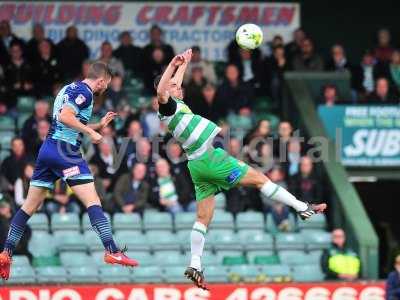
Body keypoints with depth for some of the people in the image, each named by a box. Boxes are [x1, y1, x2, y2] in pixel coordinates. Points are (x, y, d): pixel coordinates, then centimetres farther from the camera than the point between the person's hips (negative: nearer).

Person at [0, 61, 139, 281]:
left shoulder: (71, 89, 22)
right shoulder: (84, 92, -7)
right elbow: (65, 116, -21)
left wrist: (99, 125, 27)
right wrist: (91, 132, -16)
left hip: (47, 149, 9)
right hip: (64, 150, -9)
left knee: (30, 205, 11)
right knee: (92, 201, -11)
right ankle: (111, 251, -20)